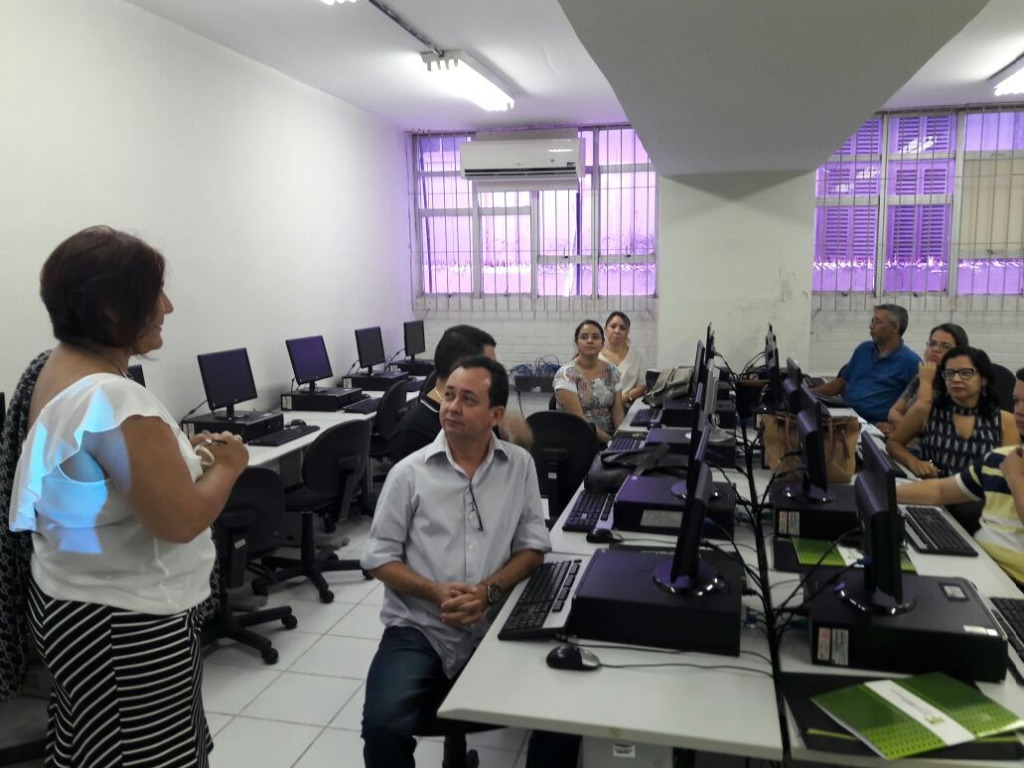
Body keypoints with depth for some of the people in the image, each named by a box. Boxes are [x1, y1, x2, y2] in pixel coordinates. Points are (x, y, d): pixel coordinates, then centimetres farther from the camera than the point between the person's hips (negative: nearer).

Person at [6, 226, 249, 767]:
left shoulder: (58, 367, 3)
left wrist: (178, 453, 6)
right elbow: (181, 521, -28)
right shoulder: (114, 400, -29)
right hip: (125, 624, -10)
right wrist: (227, 465, -11)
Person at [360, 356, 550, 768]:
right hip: (418, 630, -1)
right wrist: (436, 592, -15)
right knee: (383, 726, -25)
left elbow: (533, 546, 5)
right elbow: (379, 557, 1)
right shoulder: (409, 472, -1)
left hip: (494, 628, 2)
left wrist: (489, 591, -13)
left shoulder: (519, 465, 4)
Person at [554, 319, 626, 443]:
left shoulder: (612, 371, 8)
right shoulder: (566, 374, -8)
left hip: (608, 437, 5)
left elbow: (617, 410, 4)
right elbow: (578, 419, -16)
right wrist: (612, 441, -20)